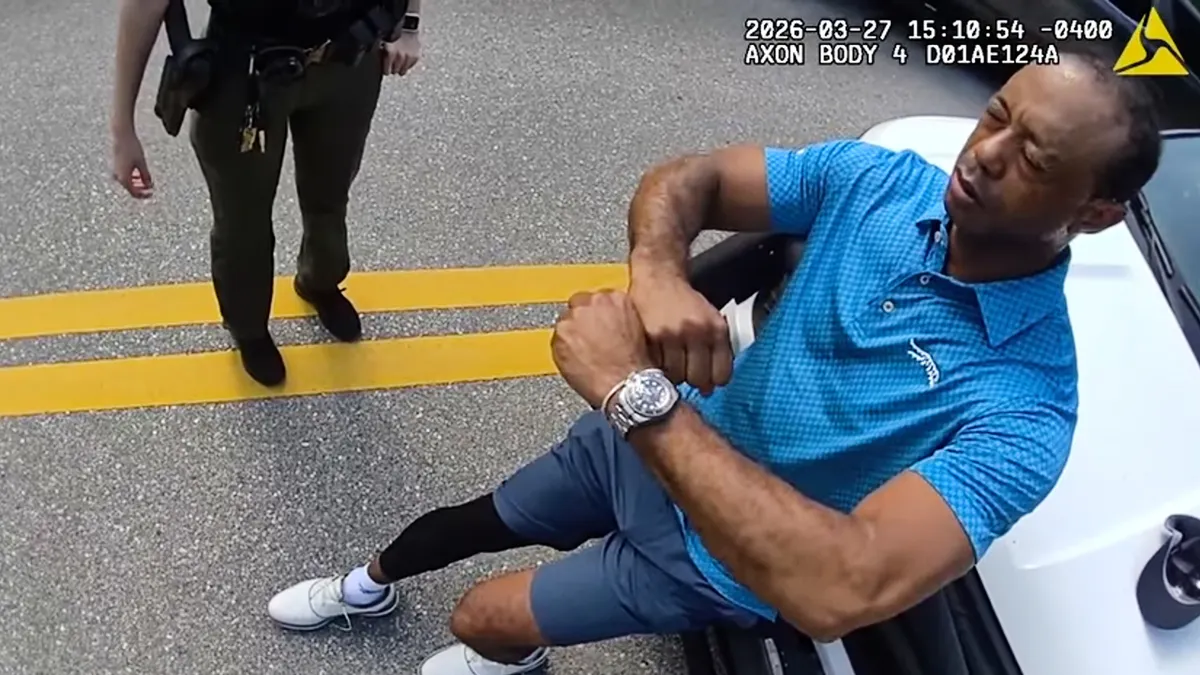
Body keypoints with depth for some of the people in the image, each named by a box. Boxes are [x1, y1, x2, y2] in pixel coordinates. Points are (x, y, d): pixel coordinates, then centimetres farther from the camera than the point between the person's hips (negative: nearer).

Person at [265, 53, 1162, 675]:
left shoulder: (1022, 405, -34)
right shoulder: (879, 178, -18)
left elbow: (840, 592, -47)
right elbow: (686, 180, -15)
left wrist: (637, 391, -49)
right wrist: (656, 274, -39)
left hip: (714, 557, -4)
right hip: (654, 434, 4)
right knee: (480, 517, 24)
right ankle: (369, 588, 60)